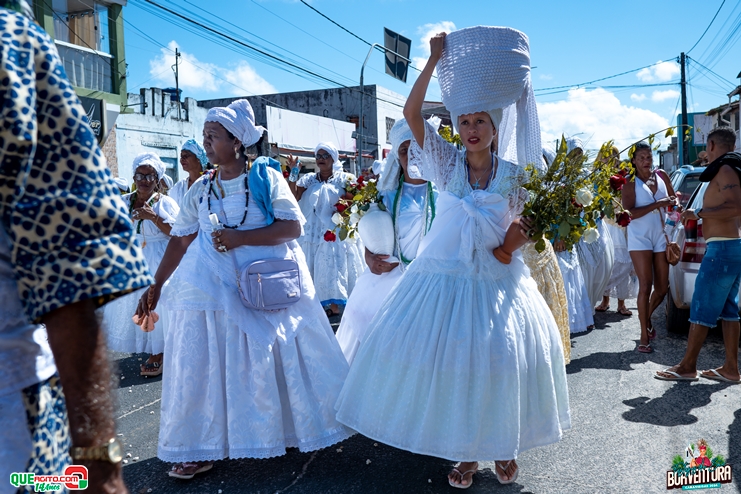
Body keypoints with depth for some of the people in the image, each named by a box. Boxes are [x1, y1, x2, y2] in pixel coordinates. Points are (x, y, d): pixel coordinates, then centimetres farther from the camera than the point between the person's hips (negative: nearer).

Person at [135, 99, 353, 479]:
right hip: (214, 288, 3)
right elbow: (180, 240, 10)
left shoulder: (266, 177, -5)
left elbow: (293, 227, -12)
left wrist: (240, 238, -20)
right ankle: (202, 447, 18)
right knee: (206, 361, 3)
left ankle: (298, 428, 30)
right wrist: (156, 286, 7)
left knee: (279, 357, 7)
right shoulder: (200, 189, 6)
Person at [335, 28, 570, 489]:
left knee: (502, 362, 3)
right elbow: (412, 112, -11)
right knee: (449, 361, 3)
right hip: (446, 278, 0)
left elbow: (522, 226, 9)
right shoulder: (448, 162, -1)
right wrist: (435, 59, -11)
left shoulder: (513, 174, 1)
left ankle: (503, 446, 28)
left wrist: (509, 247, -12)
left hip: (498, 281, 1)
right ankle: (465, 452, 22)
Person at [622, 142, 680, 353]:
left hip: (661, 237, 5)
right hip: (640, 238, -5)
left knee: (662, 288, 6)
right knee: (645, 286, -9)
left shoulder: (661, 176, 9)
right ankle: (644, 336, 0)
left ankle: (647, 318, 34)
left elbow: (674, 198, 21)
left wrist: (675, 204, -2)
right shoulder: (630, 182, -5)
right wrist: (657, 204, -20)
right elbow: (629, 213, -15)